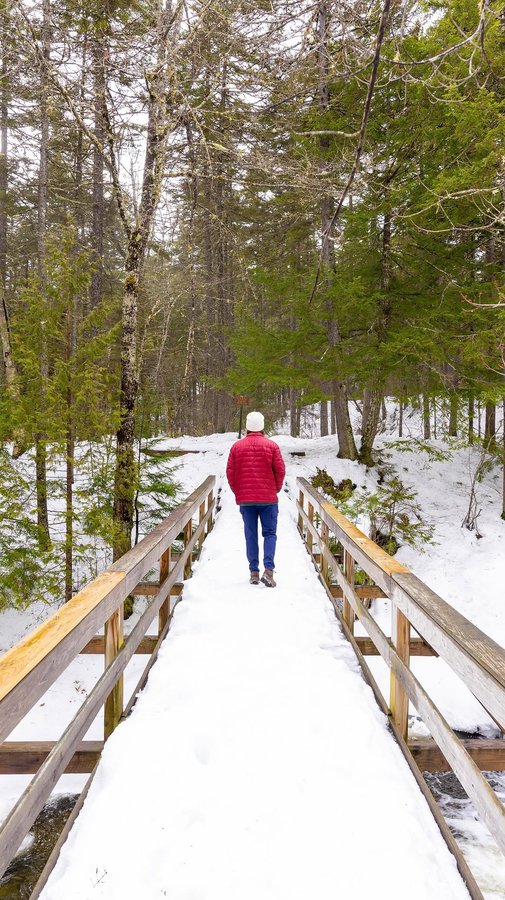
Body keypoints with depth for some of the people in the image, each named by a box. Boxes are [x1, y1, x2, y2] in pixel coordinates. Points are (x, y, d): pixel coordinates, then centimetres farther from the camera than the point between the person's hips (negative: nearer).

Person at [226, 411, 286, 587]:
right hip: (268, 499, -2)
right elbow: (280, 470, -4)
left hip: (245, 499, 2)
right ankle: (268, 569, -11)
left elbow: (230, 472, 2)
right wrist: (275, 489, 11)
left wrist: (237, 491, 15)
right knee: (269, 533, 3)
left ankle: (254, 572, 9)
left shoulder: (237, 446, 3)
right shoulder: (271, 445, -2)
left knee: (250, 534, 8)